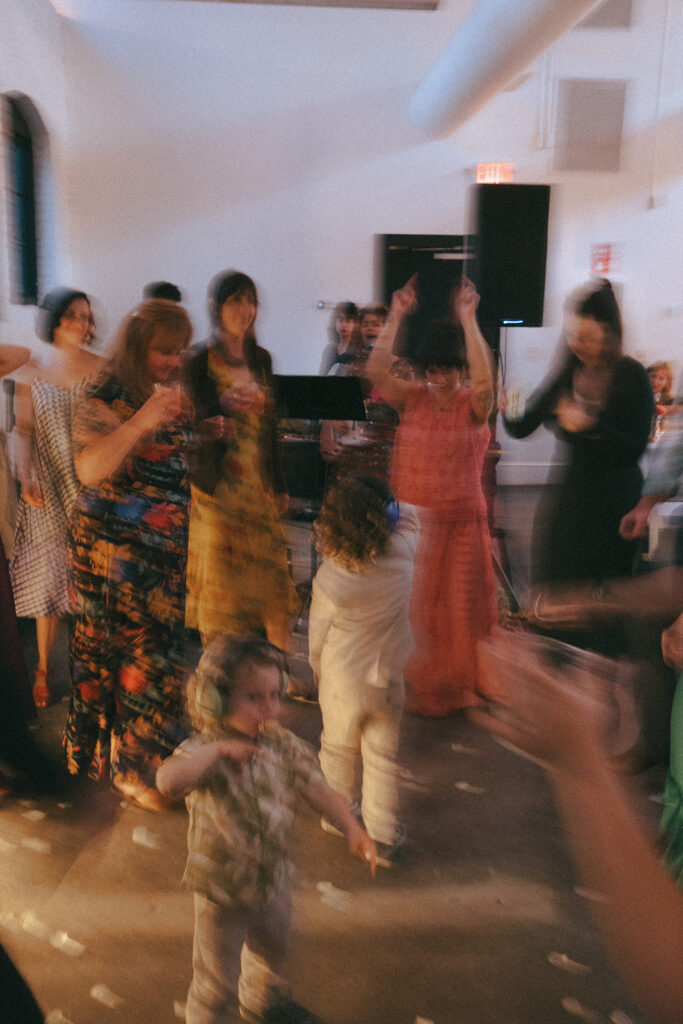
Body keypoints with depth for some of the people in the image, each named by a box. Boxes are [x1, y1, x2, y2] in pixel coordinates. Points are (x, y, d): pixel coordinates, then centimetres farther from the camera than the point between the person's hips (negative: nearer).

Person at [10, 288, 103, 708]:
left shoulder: (102, 369, 1)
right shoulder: (32, 371, 2)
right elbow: (24, 429, 1)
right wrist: (26, 475, -13)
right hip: (48, 490, 0)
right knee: (47, 575, 6)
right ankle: (45, 667, 23)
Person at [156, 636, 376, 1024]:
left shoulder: (285, 746, -10)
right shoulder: (204, 752, -26)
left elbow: (318, 788, -9)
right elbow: (169, 781, -45)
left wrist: (352, 828, -21)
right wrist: (217, 750, -45)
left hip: (274, 880, 6)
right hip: (222, 891, -6)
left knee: (272, 949, 33)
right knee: (217, 983, 12)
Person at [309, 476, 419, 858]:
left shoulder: (331, 579, -27)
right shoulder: (402, 553, -22)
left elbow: (318, 635, -9)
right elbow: (409, 514, 3)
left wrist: (318, 671, 7)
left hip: (342, 680, -1)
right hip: (386, 679, 2)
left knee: (339, 750, 23)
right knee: (383, 756, 17)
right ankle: (384, 834, 31)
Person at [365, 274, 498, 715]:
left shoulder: (474, 405, -5)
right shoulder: (412, 398, 1)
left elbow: (485, 379, -27)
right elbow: (376, 371, -14)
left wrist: (468, 319, -27)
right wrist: (396, 317, -17)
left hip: (460, 525, -2)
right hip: (410, 524, 2)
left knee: (458, 609, 11)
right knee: (411, 611, 12)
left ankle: (457, 687, 30)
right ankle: (413, 684, 30)